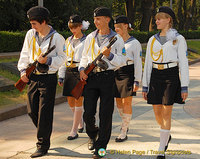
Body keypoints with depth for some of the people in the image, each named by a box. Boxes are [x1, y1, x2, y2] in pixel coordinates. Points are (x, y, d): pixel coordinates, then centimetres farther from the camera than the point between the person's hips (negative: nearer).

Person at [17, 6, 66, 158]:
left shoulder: (56, 37, -9)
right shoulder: (30, 34, 6)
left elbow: (62, 57, -4)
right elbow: (25, 54, 13)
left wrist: (48, 61, -19)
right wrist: (23, 70, 2)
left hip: (48, 78, -6)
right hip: (32, 77, 6)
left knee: (44, 113, -4)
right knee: (32, 111, 10)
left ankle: (43, 145, 5)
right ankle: (44, 134, 33)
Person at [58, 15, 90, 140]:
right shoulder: (68, 41, 14)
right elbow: (64, 58, 17)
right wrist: (61, 76, 14)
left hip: (81, 72, -6)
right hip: (69, 72, 6)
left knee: (78, 101, -4)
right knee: (71, 101, 8)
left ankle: (74, 131, -1)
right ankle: (81, 123, 31)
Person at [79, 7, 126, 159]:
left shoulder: (117, 39, 0)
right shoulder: (90, 37, 11)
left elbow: (122, 61, -2)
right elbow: (85, 57, 19)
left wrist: (110, 55, -18)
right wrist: (82, 69, 1)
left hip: (108, 77, -3)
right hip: (91, 77, 3)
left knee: (105, 114, -1)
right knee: (88, 113, -1)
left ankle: (101, 146, 10)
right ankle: (93, 135, 30)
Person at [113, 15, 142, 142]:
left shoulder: (134, 43, -5)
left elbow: (138, 63, -7)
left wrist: (137, 81, -12)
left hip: (128, 74, -6)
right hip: (116, 73, 6)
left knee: (127, 102, -4)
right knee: (119, 102, 12)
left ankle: (124, 132, 0)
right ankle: (126, 124, 35)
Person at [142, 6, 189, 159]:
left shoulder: (178, 39, -2)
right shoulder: (153, 40, 11)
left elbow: (183, 64, -4)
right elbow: (148, 64, 13)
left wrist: (184, 87, -8)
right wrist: (145, 86, 10)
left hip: (171, 77, -4)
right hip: (155, 77, 5)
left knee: (166, 114, -5)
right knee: (157, 113, 7)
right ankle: (167, 136, 37)